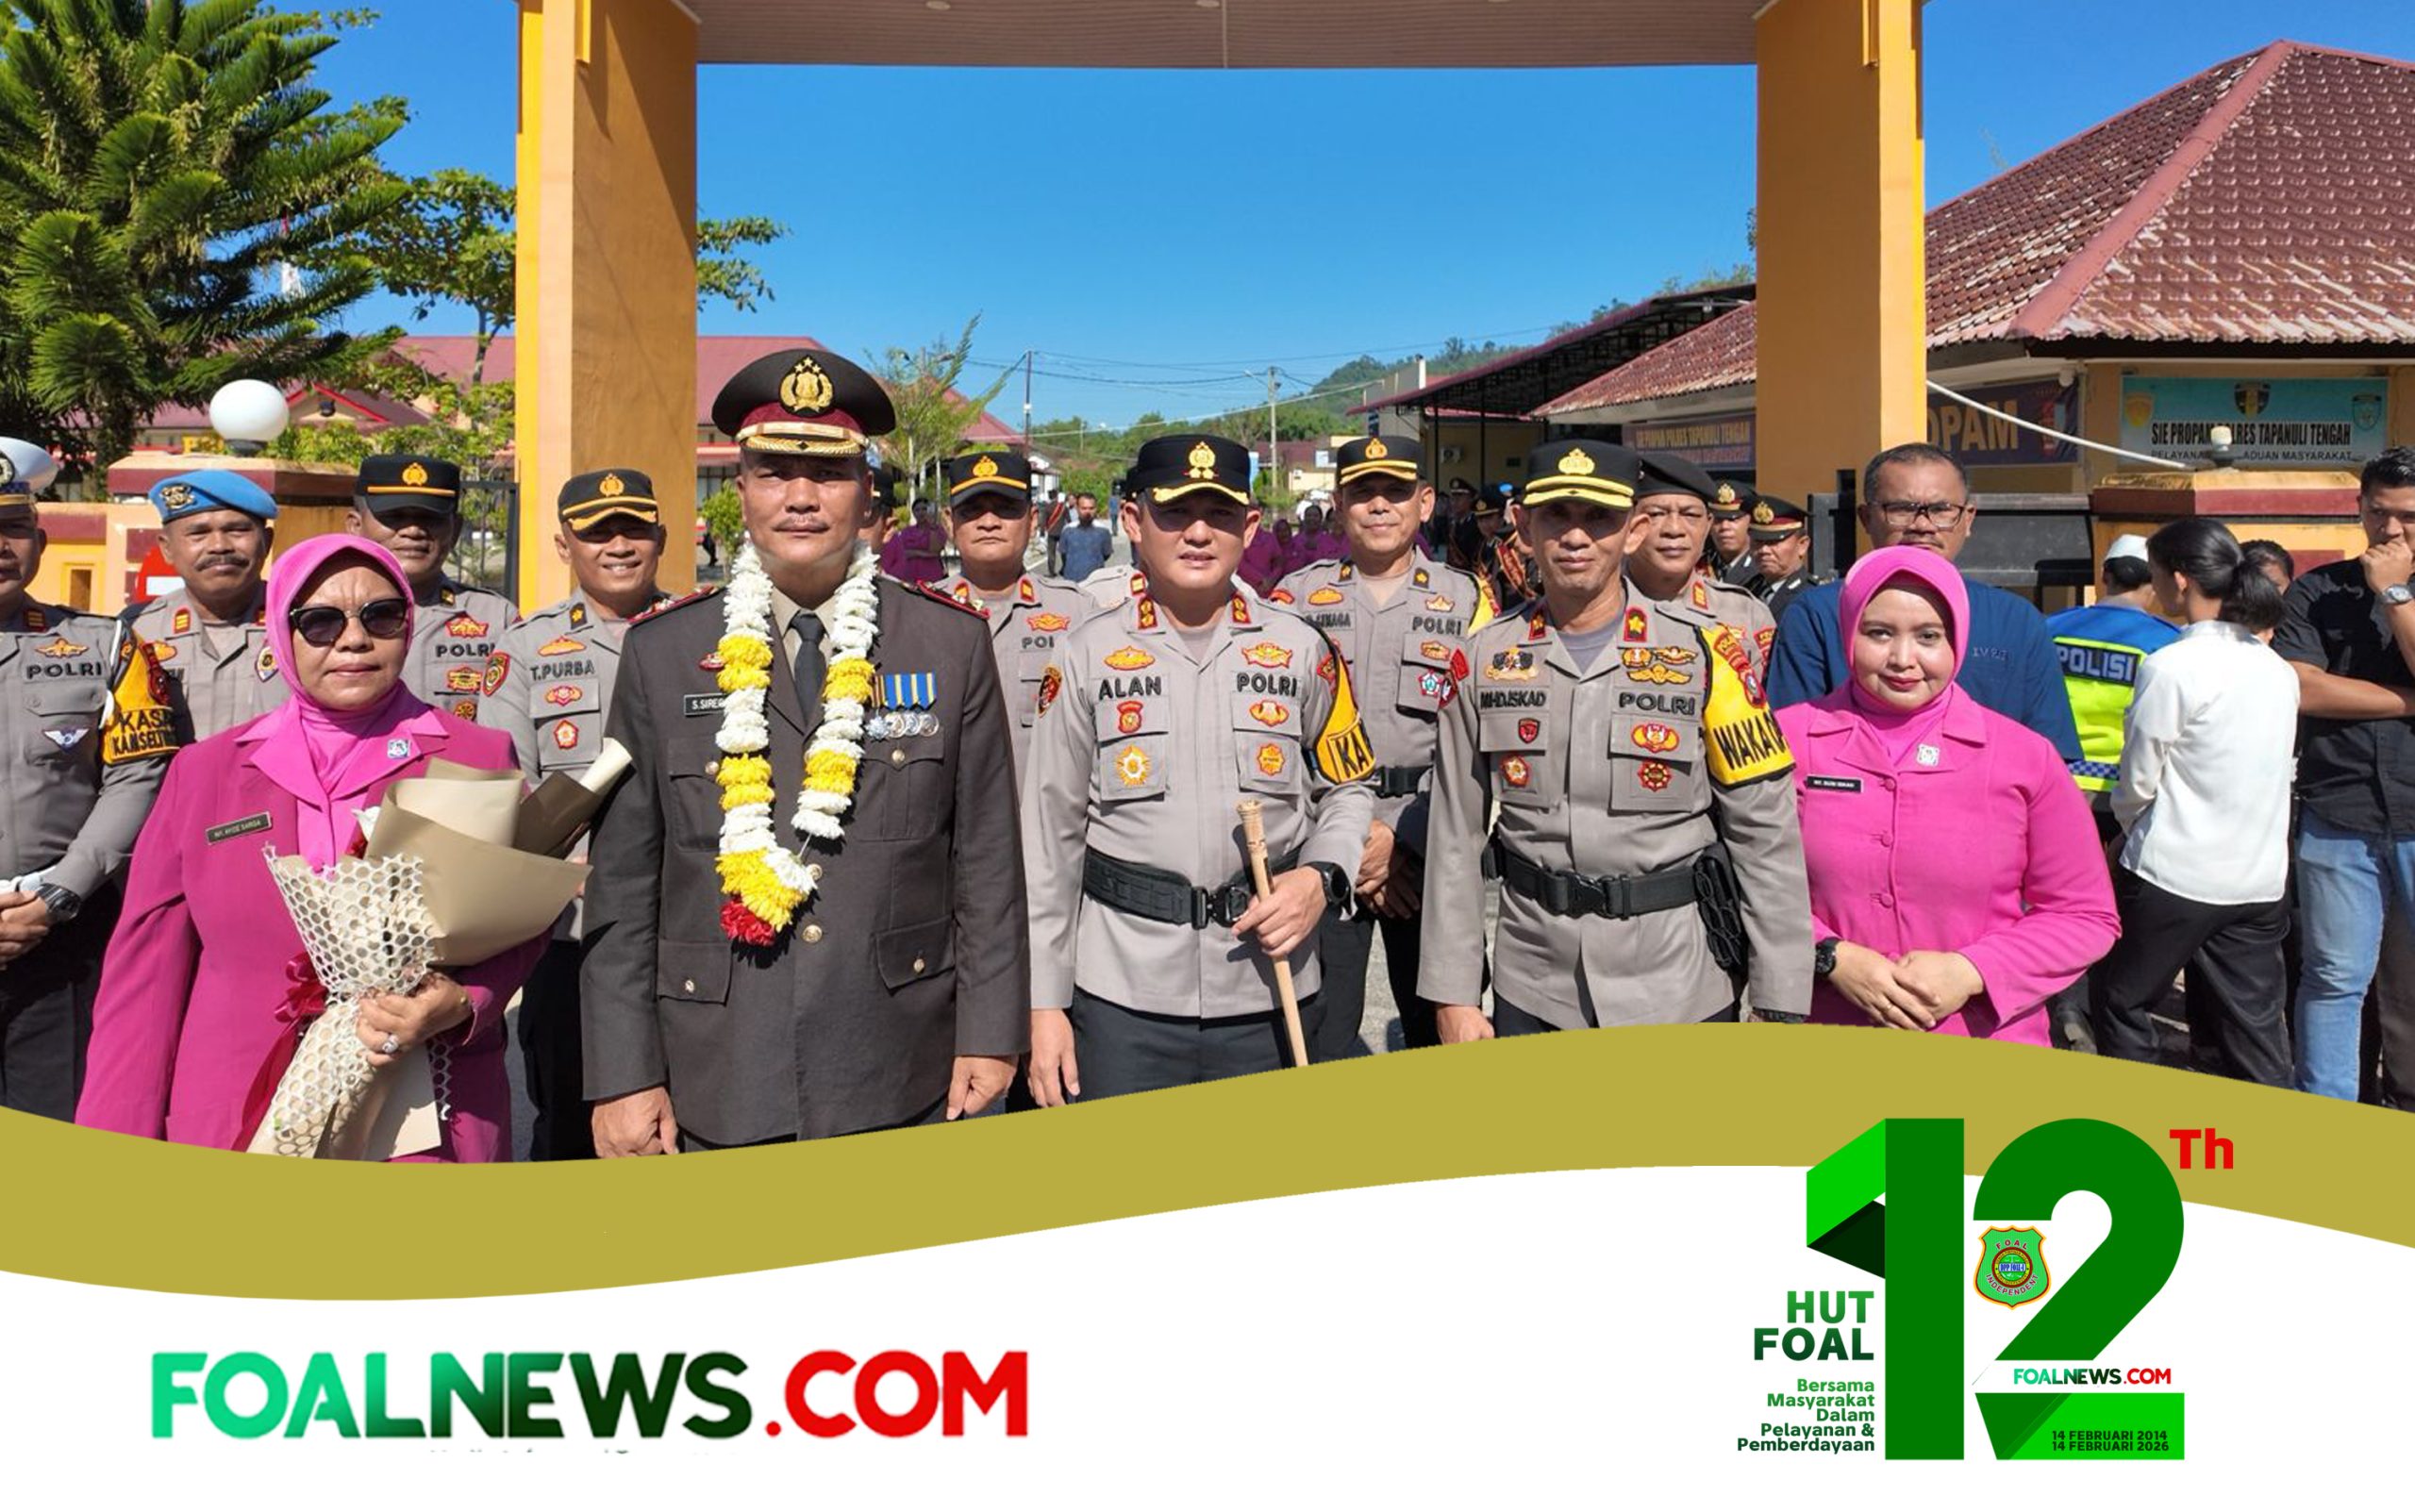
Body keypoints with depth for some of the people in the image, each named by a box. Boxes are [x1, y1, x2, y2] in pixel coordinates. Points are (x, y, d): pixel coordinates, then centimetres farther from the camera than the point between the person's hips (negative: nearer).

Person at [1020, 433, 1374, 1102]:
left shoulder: (1302, 648, 5)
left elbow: (1348, 789, 14)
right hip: (1123, 997, -1)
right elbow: (1050, 836, 3)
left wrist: (1320, 878, -8)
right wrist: (1045, 1005, 1)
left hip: (1270, 995, 1)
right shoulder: (1088, 654, 2)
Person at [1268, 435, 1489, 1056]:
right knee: (1318, 1042, 4)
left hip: (1429, 850, 0)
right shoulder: (1298, 596, 4)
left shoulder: (1466, 601, 4)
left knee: (1441, 1035, 10)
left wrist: (1403, 840, -11)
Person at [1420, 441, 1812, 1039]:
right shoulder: (1486, 656, 1)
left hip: (1679, 995, -2)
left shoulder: (1707, 650, -6)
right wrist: (1453, 995, 2)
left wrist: (1782, 1007, -6)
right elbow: (1455, 837, 4)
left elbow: (1766, 834, -5)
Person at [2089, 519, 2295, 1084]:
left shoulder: (2171, 667, -16)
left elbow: (2137, 782, -10)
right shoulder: (2279, 670, 6)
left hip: (2173, 875, -6)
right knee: (2255, 1025, 11)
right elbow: (2273, 771, 14)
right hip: (2261, 881, 6)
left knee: (2119, 1001, 12)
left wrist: (2129, 827, 12)